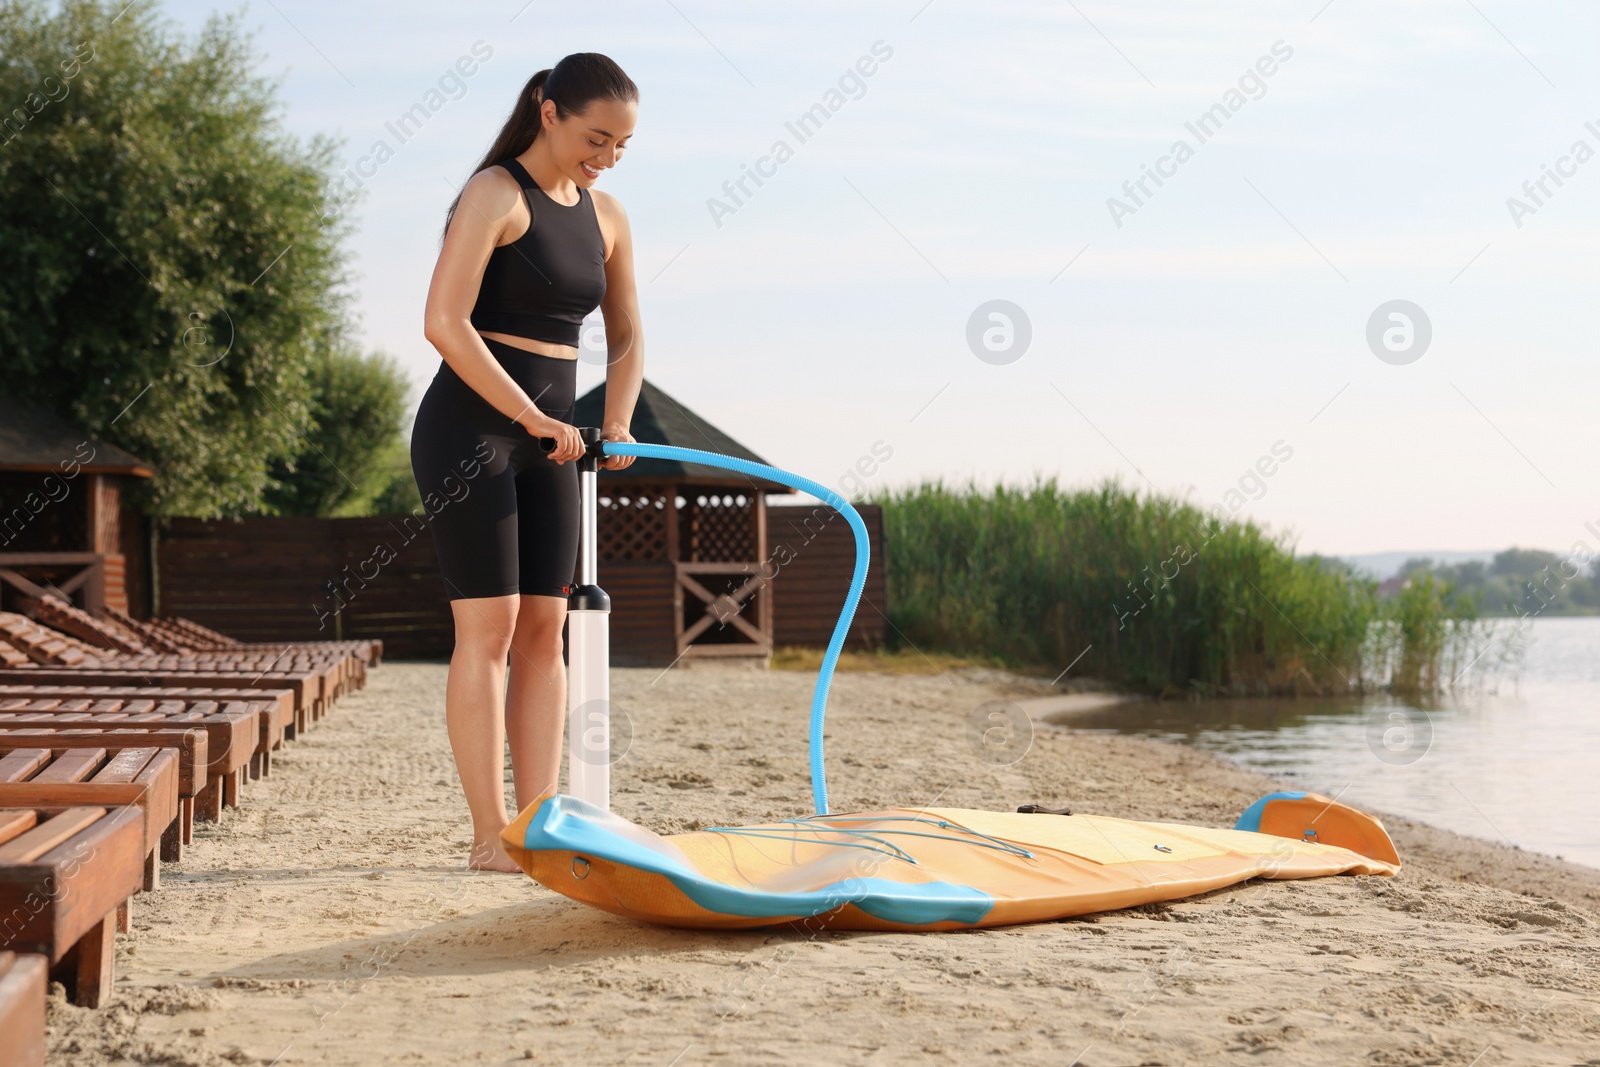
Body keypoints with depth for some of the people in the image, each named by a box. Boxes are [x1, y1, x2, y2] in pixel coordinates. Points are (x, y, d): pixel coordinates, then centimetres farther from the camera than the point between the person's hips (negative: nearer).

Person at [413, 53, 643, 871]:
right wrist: (531, 416, -20)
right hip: (470, 427, -7)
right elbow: (445, 323, -19)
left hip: (546, 441, 7)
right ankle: (489, 838, -5)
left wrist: (615, 423, 2)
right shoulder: (496, 193, -10)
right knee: (490, 626, -8)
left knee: (544, 629, 4)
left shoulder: (607, 218, 12)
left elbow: (626, 340, 20)